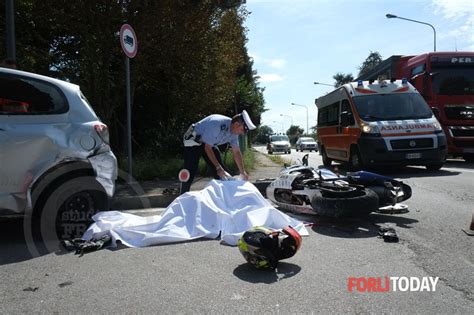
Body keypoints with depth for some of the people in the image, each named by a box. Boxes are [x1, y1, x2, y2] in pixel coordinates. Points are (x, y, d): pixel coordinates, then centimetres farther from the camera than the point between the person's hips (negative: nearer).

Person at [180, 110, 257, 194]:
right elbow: (208, 148, -28)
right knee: (190, 173, -15)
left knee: (222, 172, -1)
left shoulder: (234, 131, -12)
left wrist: (243, 172, -7)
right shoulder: (216, 124, -36)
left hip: (209, 143, 8)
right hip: (193, 141, -7)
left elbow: (236, 152, -4)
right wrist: (218, 167, -28)